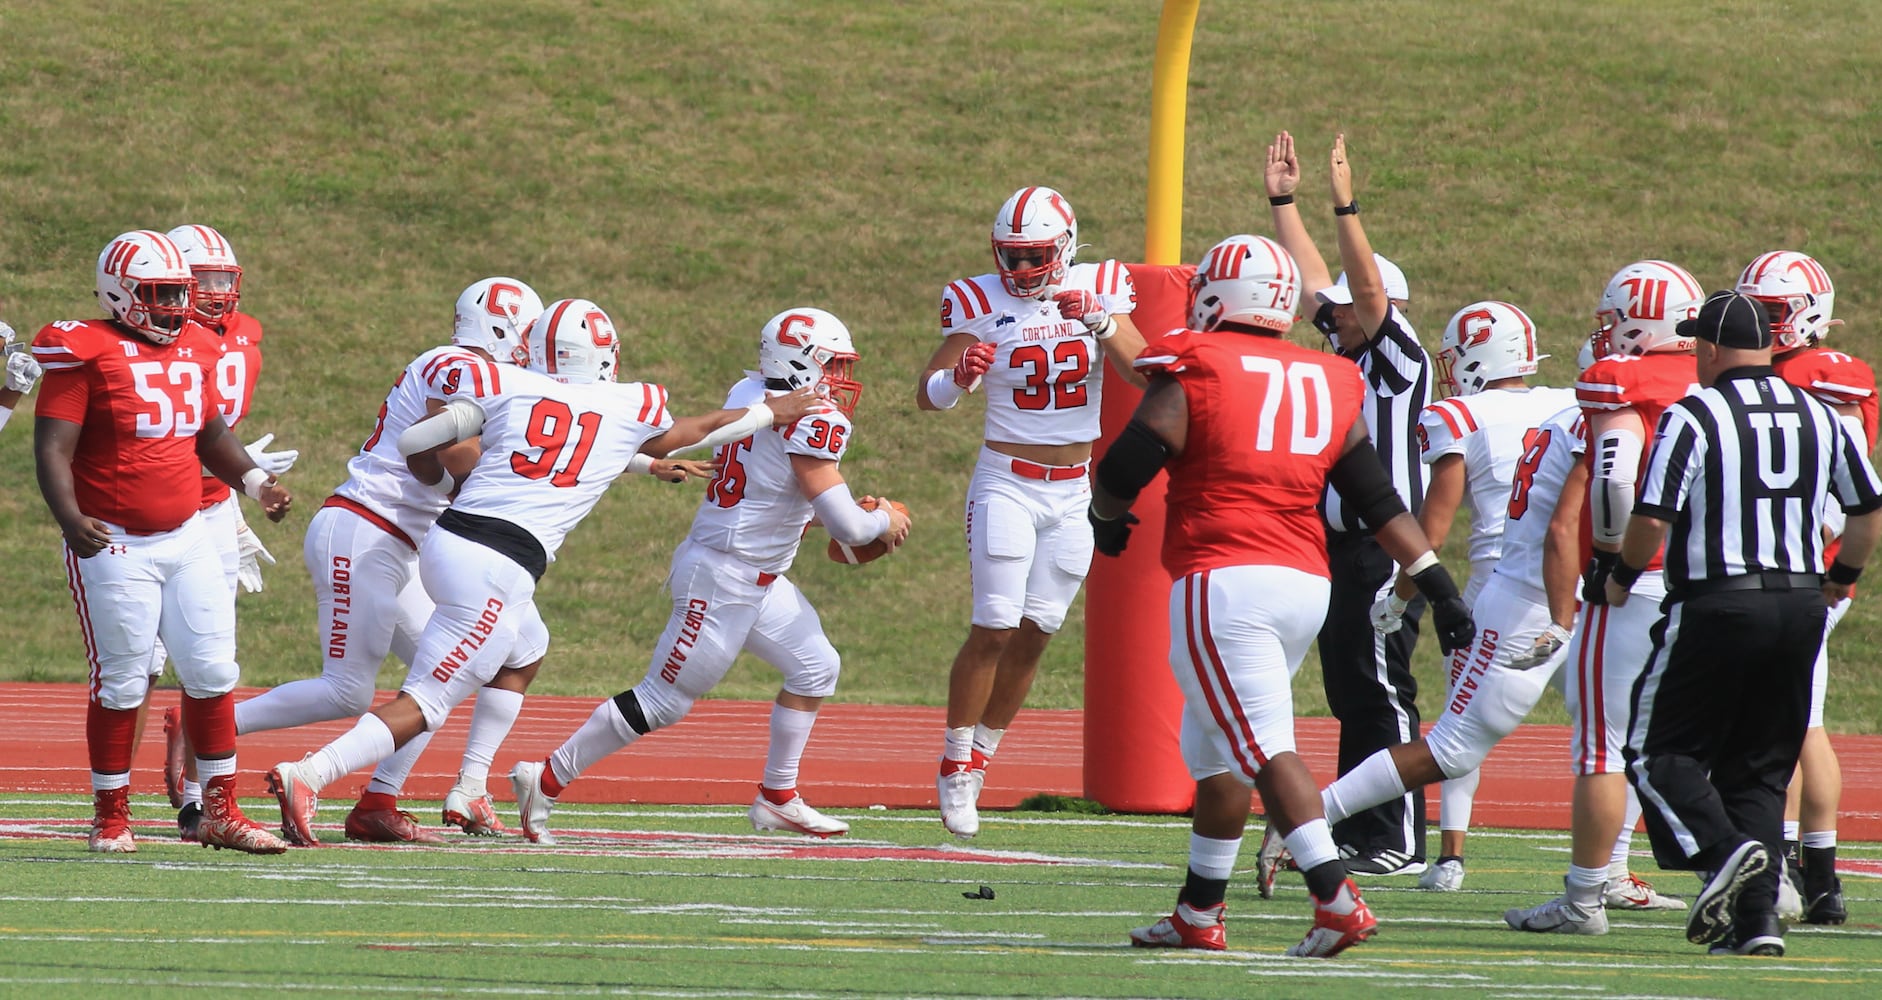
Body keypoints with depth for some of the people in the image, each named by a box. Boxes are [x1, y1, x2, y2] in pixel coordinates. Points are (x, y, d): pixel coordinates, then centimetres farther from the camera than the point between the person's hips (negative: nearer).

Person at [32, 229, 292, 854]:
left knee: (212, 673, 5)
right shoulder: (87, 353, -11)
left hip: (187, 537, 6)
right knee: (122, 682, -1)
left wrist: (253, 481, 6)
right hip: (114, 544, -6)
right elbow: (52, 446, -15)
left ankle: (220, 812, 14)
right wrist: (70, 517, -30)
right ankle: (111, 819, 12)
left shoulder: (193, 352, 10)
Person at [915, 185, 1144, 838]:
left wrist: (1100, 324, -27)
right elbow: (927, 396, -6)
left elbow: (1144, 374, -11)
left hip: (1075, 490, 3)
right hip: (1006, 483, -3)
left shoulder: (1099, 291, -1)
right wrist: (958, 377, -28)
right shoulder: (981, 303, -5)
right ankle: (954, 765, -1)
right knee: (993, 630, -12)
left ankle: (979, 759, 19)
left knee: (1033, 635, 4)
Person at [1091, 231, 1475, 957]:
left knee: (1264, 747, -11)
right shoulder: (1327, 388, 12)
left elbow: (1118, 474, -6)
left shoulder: (1193, 377, -4)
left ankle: (1337, 901, -24)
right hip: (1305, 586, 7)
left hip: (1223, 581, -7)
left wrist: (1107, 521, 16)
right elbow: (1380, 503, 12)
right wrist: (1438, 585, 14)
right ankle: (1198, 914, 23)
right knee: (1213, 750, 19)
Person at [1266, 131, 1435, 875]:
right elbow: (1314, 281, 21)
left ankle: (1398, 841, -6)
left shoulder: (1399, 361, -8)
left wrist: (1346, 209, -25)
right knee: (1349, 693, 11)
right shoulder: (1347, 360, 14)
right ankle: (1357, 832, 15)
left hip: (1384, 548, -9)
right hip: (1340, 545, 9)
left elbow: (1370, 289, -21)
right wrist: (1284, 201, 22)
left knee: (1381, 690, -8)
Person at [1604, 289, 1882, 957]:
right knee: (1760, 769, 12)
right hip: (1801, 604, 5)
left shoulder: (1692, 418, -8)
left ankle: (1720, 851, -18)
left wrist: (1621, 577, 6)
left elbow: (1652, 519, -12)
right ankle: (1758, 916, 3)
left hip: (1717, 603, -5)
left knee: (1658, 750, 5)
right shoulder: (1821, 419, 9)